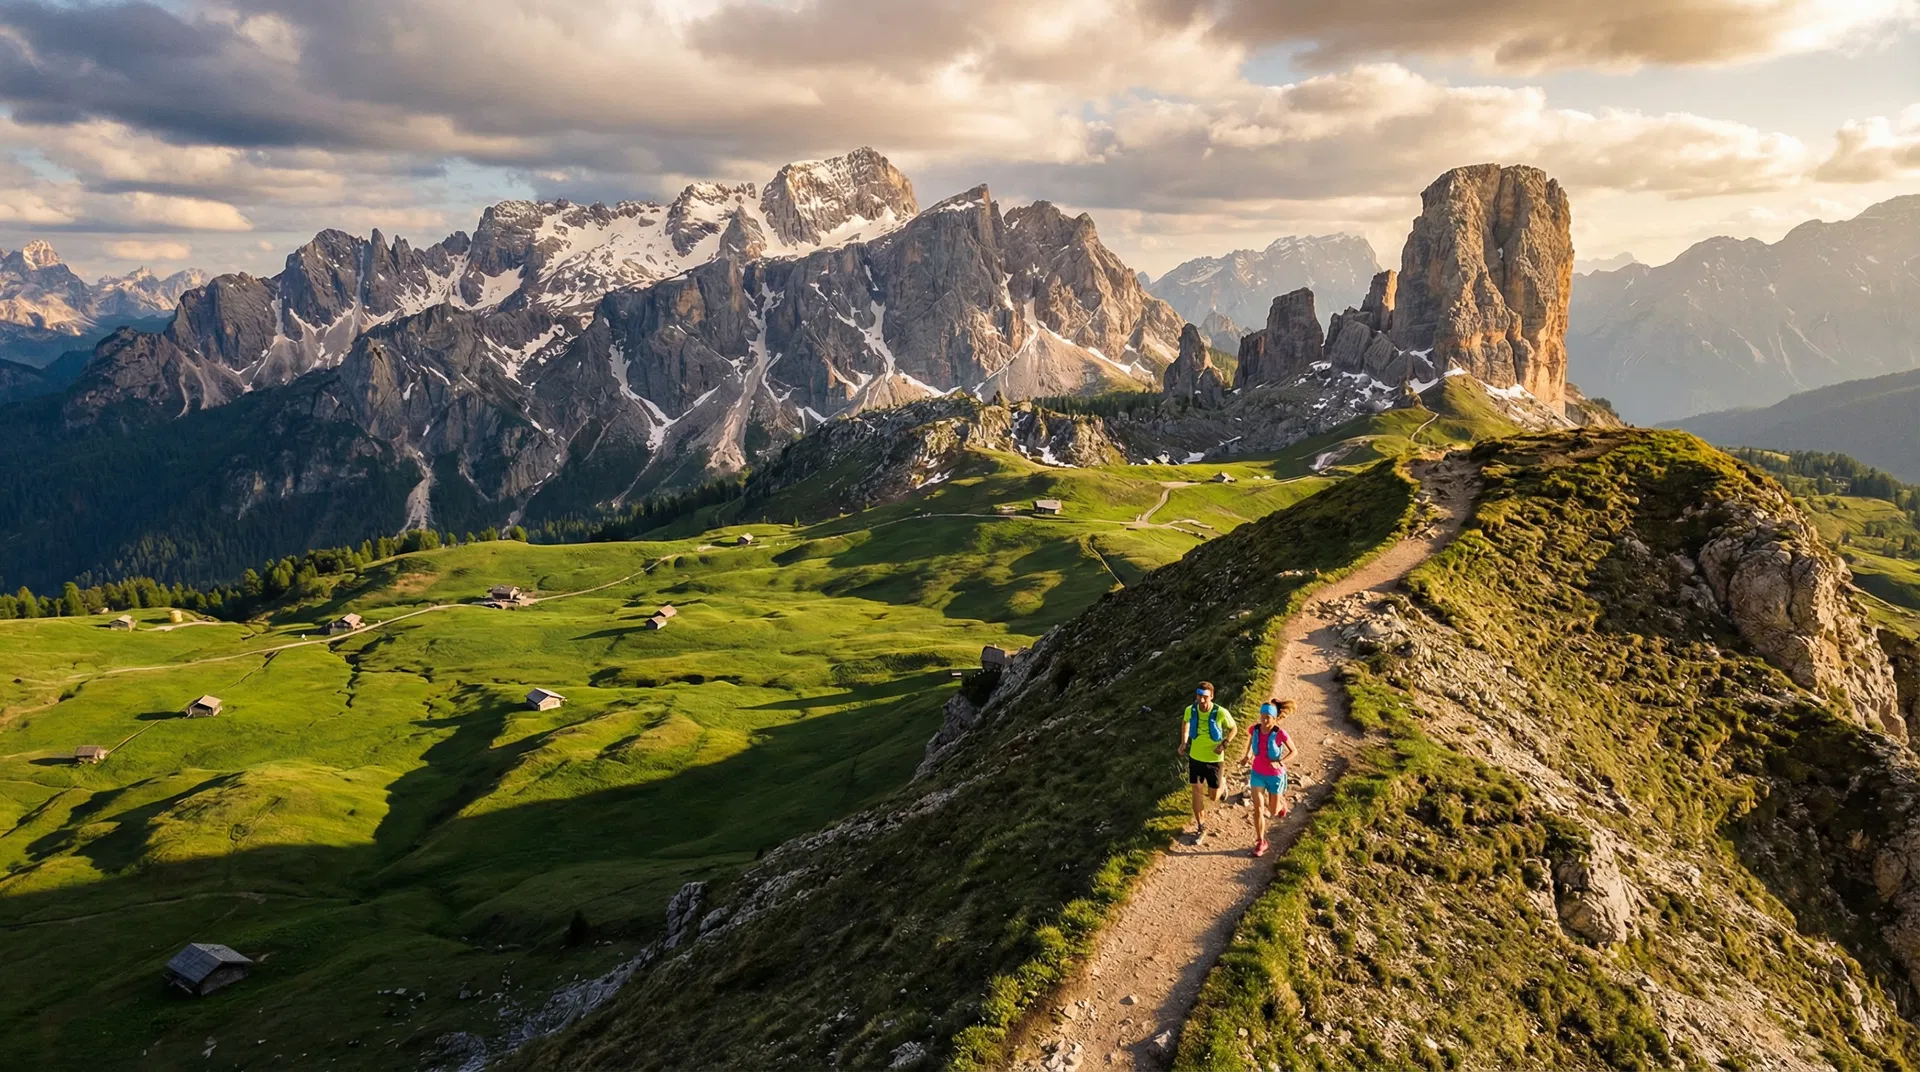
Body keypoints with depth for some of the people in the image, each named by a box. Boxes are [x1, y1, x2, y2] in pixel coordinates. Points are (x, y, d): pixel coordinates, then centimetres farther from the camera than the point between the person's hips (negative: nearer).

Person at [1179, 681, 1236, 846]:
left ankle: (1220, 785, 46)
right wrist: (1184, 742, 1)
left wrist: (1224, 744, -18)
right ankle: (1201, 828, 20)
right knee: (1197, 792, 6)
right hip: (1195, 757, 2)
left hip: (1214, 759, -2)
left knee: (1213, 796, 9)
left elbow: (1233, 729, -5)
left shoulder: (1221, 713, -25)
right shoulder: (1190, 710, -15)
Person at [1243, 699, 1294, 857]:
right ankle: (1260, 842, 10)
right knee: (1258, 808, -4)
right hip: (1257, 774, 2)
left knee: (1273, 811, 14)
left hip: (1275, 776, -2)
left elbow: (1293, 751, -10)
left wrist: (1280, 763, -24)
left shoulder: (1280, 733, -25)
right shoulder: (1255, 729, -13)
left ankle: (1281, 802, 50)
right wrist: (1247, 754, 5)